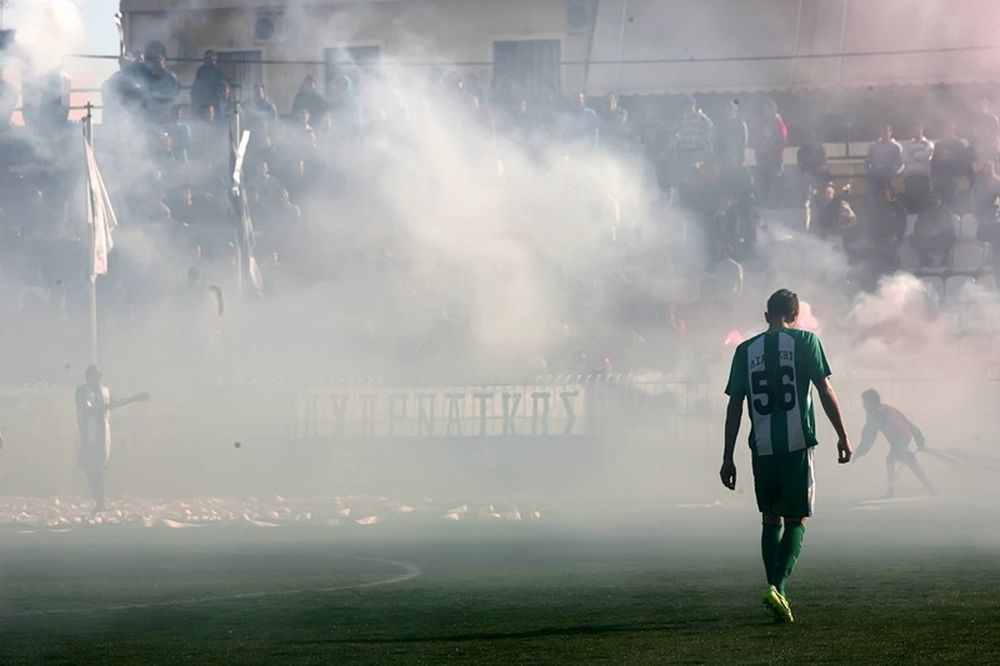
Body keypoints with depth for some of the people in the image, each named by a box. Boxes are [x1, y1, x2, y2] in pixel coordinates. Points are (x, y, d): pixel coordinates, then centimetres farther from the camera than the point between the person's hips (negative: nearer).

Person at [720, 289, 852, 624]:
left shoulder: (746, 350, 9)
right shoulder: (804, 341, 1)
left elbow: (735, 406, 8)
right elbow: (825, 390, -4)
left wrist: (728, 458, 11)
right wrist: (842, 435, 3)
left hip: (762, 447, 3)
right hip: (797, 444, -3)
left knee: (771, 519, 15)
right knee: (796, 520, 2)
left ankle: (775, 589, 14)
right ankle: (778, 586, -15)